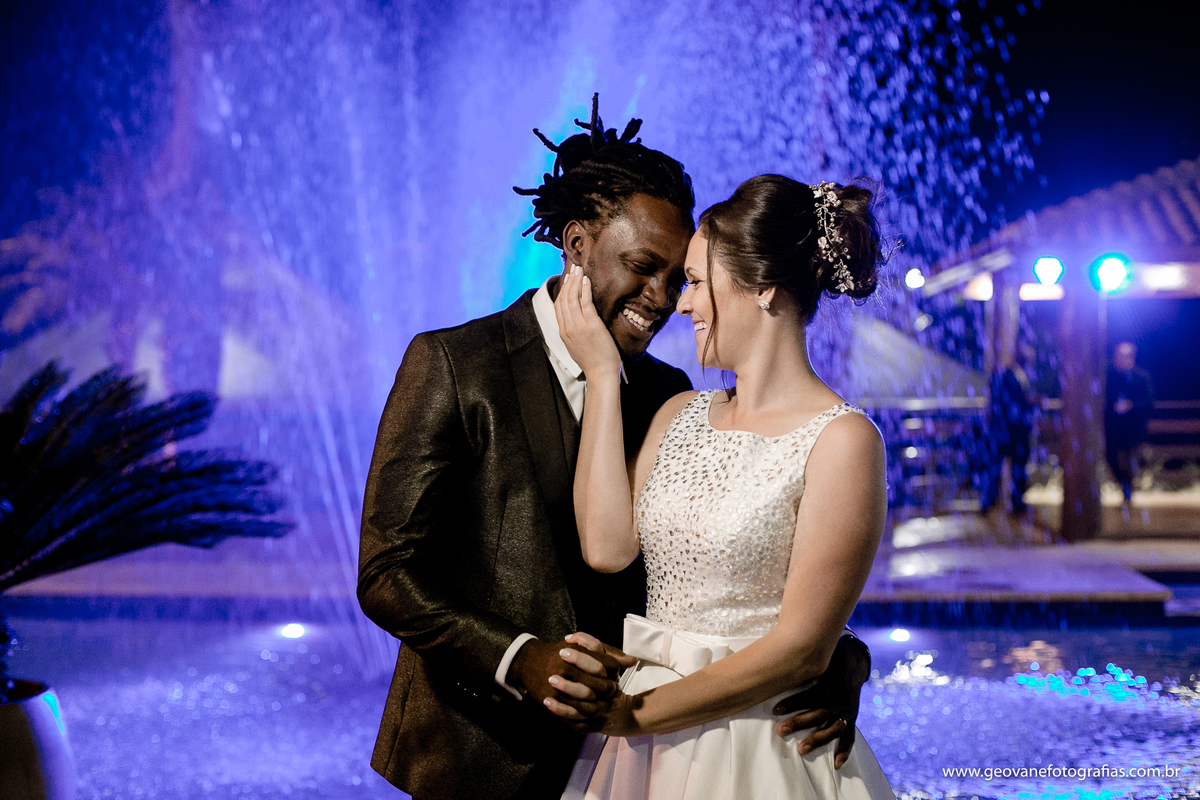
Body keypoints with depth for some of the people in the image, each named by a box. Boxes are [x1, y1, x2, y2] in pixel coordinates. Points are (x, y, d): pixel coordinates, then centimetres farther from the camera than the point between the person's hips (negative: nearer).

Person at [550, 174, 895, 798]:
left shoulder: (842, 440, -13)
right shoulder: (680, 414, 7)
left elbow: (800, 650, -15)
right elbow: (606, 547, -8)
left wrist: (636, 713, -12)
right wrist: (602, 373, -5)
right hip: (642, 742, 6)